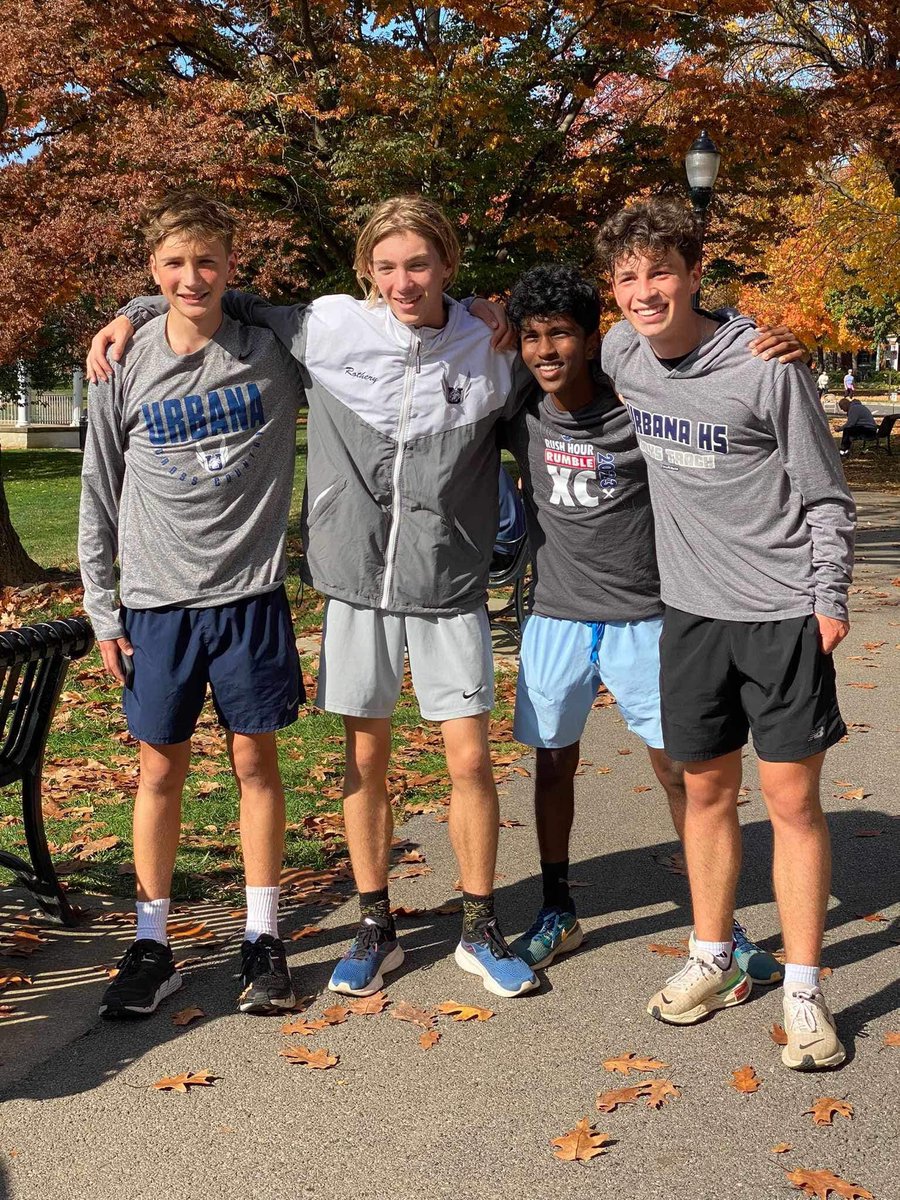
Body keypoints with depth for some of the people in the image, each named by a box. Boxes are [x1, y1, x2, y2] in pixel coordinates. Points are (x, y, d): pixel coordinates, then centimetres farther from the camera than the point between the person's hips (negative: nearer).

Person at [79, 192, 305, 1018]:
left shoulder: (274, 352, -1)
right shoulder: (126, 369, 0)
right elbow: (100, 499, 5)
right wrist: (102, 610, 3)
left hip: (250, 593, -1)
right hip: (157, 602, 1)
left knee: (256, 762, 6)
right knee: (161, 769, 7)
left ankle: (263, 940, 19)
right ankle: (152, 946, 19)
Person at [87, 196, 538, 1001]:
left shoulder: (488, 351, -2)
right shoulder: (329, 327, -2)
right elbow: (242, 308, 13)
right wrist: (137, 313, 8)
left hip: (449, 587, -1)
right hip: (355, 582, 1)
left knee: (470, 758, 0)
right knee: (364, 758, 8)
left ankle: (481, 930, 18)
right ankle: (376, 929, 24)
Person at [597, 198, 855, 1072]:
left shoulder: (766, 366, -14)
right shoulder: (620, 353, 0)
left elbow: (825, 496, -7)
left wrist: (829, 600, -8)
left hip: (783, 613, -4)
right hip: (691, 608, 4)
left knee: (792, 797, 0)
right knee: (706, 789, 13)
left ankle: (803, 991, 12)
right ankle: (713, 959, 28)